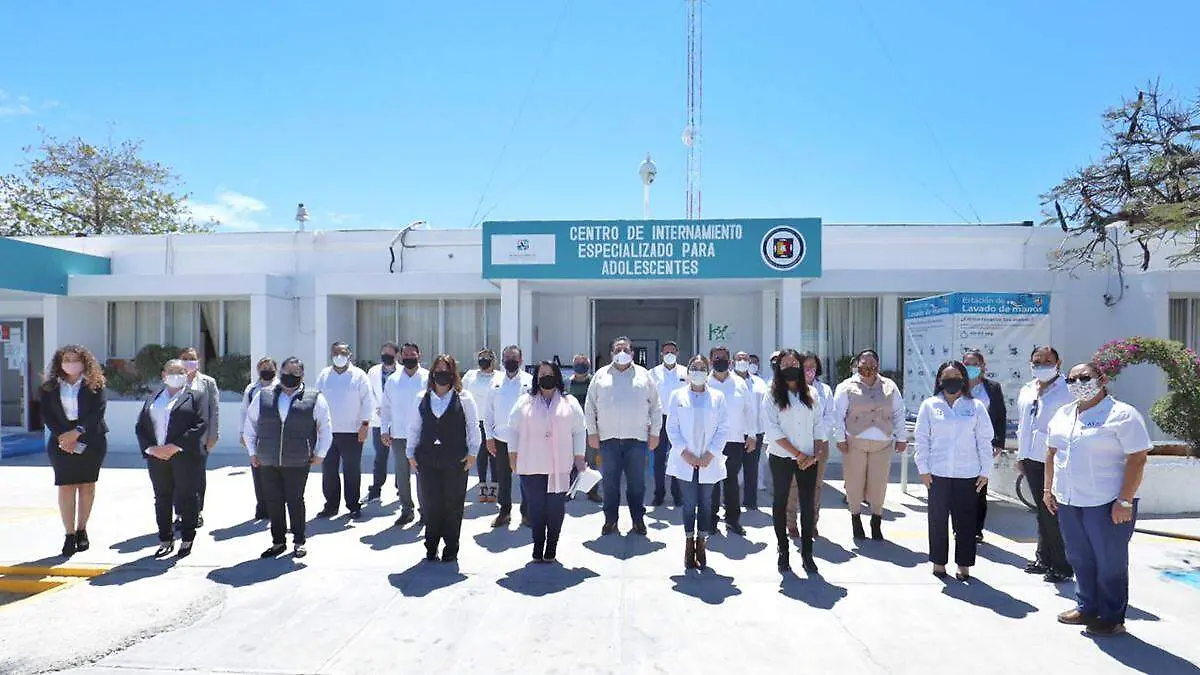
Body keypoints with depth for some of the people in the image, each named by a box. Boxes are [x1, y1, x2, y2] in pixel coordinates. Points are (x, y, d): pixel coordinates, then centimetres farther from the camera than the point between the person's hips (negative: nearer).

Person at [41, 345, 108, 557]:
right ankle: (70, 534, 0)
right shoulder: (50, 387, 8)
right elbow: (46, 414, 3)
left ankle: (82, 530, 16)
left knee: (87, 485, 3)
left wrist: (77, 432, -17)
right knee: (65, 486, -4)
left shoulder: (94, 385, 1)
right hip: (61, 441, 1)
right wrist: (61, 436, -10)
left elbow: (98, 411, -8)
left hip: (91, 440, -1)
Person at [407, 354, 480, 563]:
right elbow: (413, 428, 13)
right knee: (429, 504, 6)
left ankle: (451, 549, 17)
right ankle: (431, 547, 21)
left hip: (456, 460, -2)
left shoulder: (464, 399, 0)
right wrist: (411, 454, 10)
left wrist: (472, 452, -1)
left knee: (453, 504, 4)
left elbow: (473, 426, 4)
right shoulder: (421, 399, 8)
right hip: (427, 460, 2)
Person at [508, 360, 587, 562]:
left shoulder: (570, 402, 7)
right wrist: (513, 452, 6)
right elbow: (513, 428, 11)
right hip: (531, 466, 0)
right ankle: (538, 546, 19)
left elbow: (579, 431, 7)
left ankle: (551, 547, 19)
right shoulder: (525, 401, 8)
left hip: (559, 466, 0)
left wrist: (579, 456, 3)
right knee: (535, 506, 5)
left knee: (556, 507, 4)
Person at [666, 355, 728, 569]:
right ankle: (689, 544, 13)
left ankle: (701, 544, 17)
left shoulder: (717, 397, 5)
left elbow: (723, 428, 2)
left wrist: (710, 454, -8)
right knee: (689, 504, 1)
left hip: (708, 461, 1)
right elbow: (672, 427, 2)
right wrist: (684, 452, -9)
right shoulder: (678, 396, 5)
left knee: (706, 504, 6)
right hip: (685, 461, -1)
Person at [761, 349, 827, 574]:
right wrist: (798, 454, -11)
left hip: (808, 459, 2)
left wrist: (815, 455, -5)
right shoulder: (772, 396, -3)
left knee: (808, 504, 2)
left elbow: (819, 425, 6)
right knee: (780, 502, 7)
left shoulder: (810, 394, 7)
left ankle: (807, 552, 12)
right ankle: (783, 551, 17)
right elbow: (772, 429, -9)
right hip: (781, 458, -2)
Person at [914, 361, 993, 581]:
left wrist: (985, 471, 1)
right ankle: (938, 562, 20)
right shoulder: (929, 405, 3)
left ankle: (964, 565, 18)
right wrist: (923, 469, -1)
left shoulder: (976, 406, 3)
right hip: (938, 473, 0)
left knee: (965, 521, 6)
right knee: (938, 519, 8)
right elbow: (922, 438, 3)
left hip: (968, 474, 0)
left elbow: (984, 440, 5)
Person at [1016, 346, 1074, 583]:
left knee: (1053, 514, -2)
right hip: (1032, 459, 7)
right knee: (1042, 511, 17)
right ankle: (1044, 559, 28)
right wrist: (1021, 455, 18)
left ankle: (1063, 567, 10)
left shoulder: (1066, 391, -10)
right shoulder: (1026, 392, 13)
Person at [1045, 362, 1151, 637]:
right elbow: (1052, 454, 18)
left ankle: (1112, 618, 19)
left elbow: (1137, 460, -14)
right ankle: (1086, 608, 29)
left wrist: (1125, 501, -18)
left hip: (1106, 504, -6)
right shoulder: (1063, 415, 11)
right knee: (1079, 559, 15)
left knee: (1110, 563, 5)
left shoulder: (1122, 415, -9)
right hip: (1068, 501, 6)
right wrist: (1049, 488, 14)